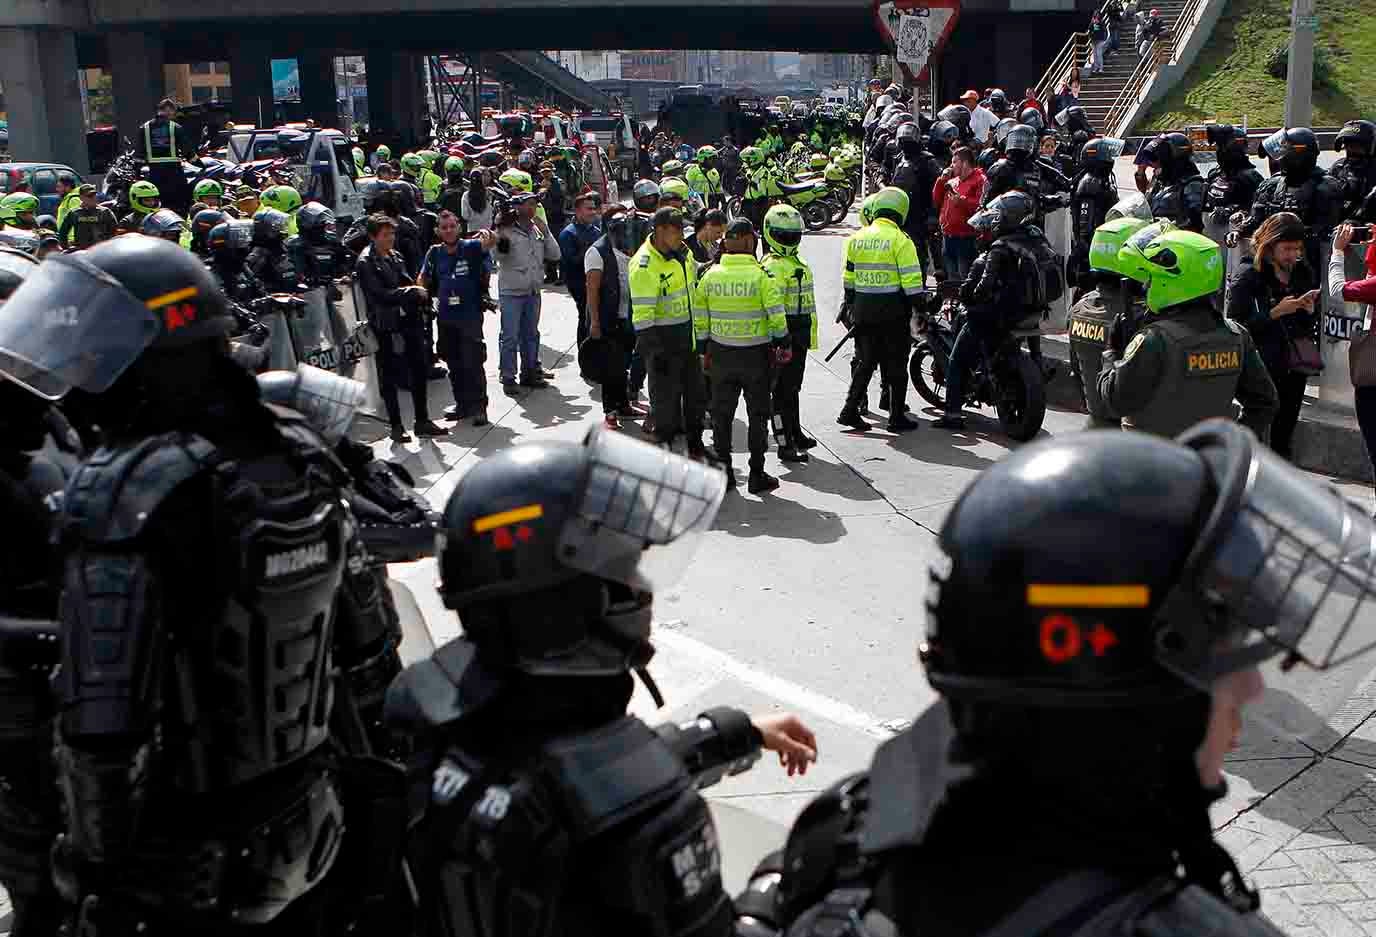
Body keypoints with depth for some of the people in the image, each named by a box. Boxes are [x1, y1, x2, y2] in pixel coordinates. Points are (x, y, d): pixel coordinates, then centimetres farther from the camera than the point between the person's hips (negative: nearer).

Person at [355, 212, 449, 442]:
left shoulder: (395, 256, 12)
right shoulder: (365, 263, -11)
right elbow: (380, 295, -18)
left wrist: (419, 294, -5)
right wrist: (413, 293, -14)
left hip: (409, 321, 7)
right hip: (386, 327, -7)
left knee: (420, 371, 10)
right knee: (389, 379, 4)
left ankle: (422, 422, 21)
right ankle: (396, 427, 13)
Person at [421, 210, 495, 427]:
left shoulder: (470, 247, -8)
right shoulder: (435, 253, 3)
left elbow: (492, 242, -27)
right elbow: (423, 281, 15)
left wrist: (488, 234, -47)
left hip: (470, 315, -4)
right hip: (446, 317, 4)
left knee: (473, 362, -6)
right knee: (454, 364, 13)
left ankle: (479, 407, 3)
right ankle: (462, 404, 26)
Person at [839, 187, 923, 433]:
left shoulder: (856, 238, 7)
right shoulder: (900, 240, -10)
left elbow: (848, 278, 14)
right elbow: (911, 280, -13)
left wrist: (849, 303, 23)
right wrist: (918, 309, -5)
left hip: (863, 310, 5)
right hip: (893, 311, -5)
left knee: (865, 360, 15)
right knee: (896, 364, 5)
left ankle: (850, 410, 10)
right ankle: (897, 417, 10)